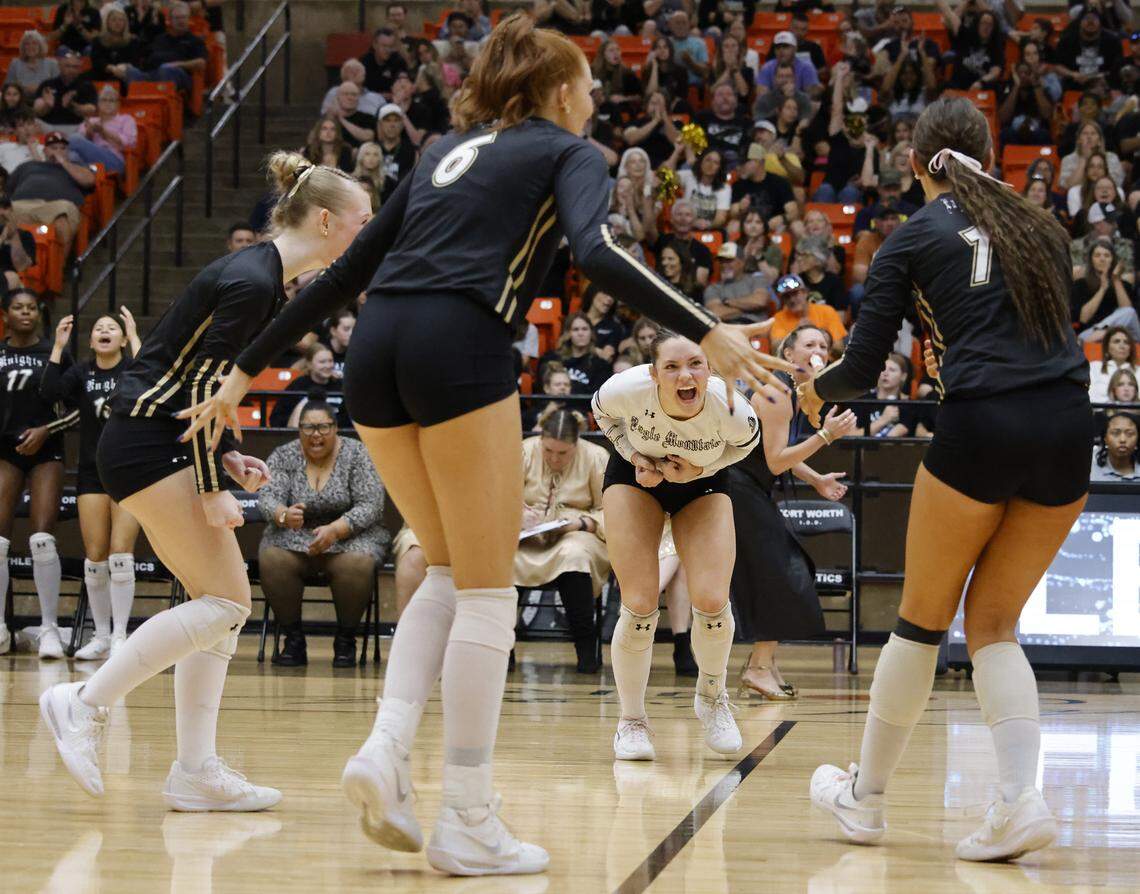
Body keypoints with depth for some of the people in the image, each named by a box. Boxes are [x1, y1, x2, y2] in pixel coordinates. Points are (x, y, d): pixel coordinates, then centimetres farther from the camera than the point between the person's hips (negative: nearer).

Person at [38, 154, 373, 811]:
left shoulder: (269, 280, 13)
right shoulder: (251, 283, -17)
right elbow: (199, 385, -19)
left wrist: (225, 459, 9)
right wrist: (212, 487, -17)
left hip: (164, 445, 10)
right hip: (148, 444, -10)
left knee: (225, 604, 5)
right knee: (225, 602, -12)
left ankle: (196, 771, 4)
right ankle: (85, 703, -7)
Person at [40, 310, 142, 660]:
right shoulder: (81, 373, 7)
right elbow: (49, 392, -10)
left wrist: (135, 338, -21)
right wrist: (58, 346, -11)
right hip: (92, 473, 3)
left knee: (120, 554, -10)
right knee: (95, 557, 1)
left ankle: (119, 636, -4)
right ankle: (101, 636, 10)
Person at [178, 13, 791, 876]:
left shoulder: (449, 149, 28)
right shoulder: (567, 152, 11)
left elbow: (348, 269, 26)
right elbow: (597, 253, -11)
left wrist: (249, 369, 30)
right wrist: (708, 332, -17)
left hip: (376, 351, 6)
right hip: (458, 346, -6)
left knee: (451, 570, 20)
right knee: (487, 591, 2)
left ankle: (387, 748, 2)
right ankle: (468, 824, 2)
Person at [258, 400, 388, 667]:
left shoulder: (358, 455, -4)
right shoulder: (283, 456, 1)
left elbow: (371, 505, -12)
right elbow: (267, 497, -12)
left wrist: (334, 530, -28)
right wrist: (284, 515, -36)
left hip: (349, 535, -1)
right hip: (294, 536, 2)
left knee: (357, 563, -35)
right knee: (272, 559, -30)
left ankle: (346, 640, -15)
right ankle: (293, 639, -17)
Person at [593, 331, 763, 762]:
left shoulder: (729, 408, -35)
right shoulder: (628, 389, -35)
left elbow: (747, 441, -8)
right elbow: (601, 411, -7)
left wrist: (700, 469, -22)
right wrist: (634, 455, -20)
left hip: (702, 484, 0)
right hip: (635, 475, 0)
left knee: (711, 601, -14)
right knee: (640, 606, -11)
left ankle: (712, 697, 17)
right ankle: (632, 720, 10)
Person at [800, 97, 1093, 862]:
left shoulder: (913, 240, 7)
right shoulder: (1041, 226, 19)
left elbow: (863, 368, 5)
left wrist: (818, 390, 27)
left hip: (980, 427, -4)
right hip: (1068, 427, 4)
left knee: (923, 619, 12)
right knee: (993, 624, 13)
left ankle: (866, 797, 23)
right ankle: (1022, 797, -7)